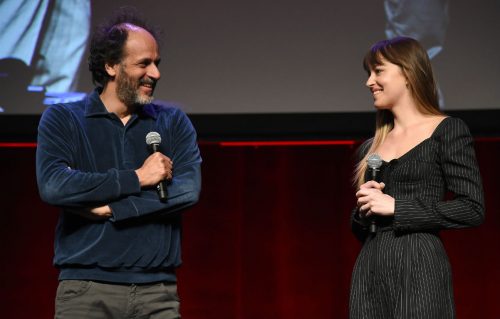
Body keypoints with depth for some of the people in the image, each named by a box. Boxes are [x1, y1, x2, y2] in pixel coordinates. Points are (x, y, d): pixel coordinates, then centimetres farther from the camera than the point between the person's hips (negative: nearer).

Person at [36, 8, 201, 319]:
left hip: (157, 291, 2)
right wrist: (137, 179, -9)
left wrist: (108, 208, -10)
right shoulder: (62, 119, 5)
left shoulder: (173, 122, 11)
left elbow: (188, 189, -5)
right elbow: (53, 186, -13)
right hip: (86, 289, -2)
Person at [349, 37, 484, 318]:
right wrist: (363, 212, -1)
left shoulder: (447, 131, 0)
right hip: (369, 271, 5)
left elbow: (472, 209, -10)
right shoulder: (371, 148, 16)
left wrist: (396, 207, -11)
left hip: (419, 266, -5)